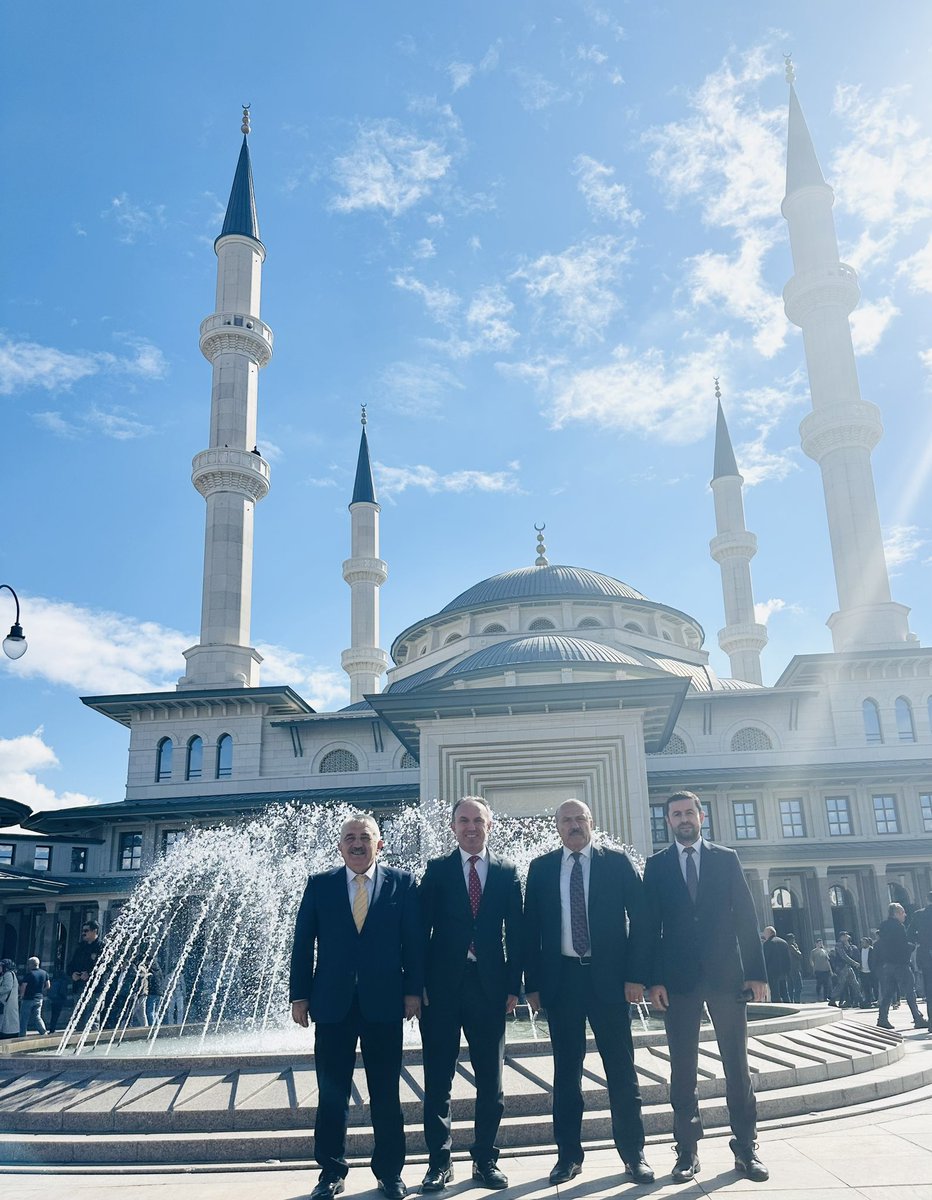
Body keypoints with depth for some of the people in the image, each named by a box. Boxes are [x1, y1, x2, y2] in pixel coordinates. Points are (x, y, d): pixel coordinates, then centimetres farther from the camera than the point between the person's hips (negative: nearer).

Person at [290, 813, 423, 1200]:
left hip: (384, 1002, -1)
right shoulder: (319, 885, 4)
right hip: (333, 1003, 1)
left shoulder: (402, 883, 1)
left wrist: (412, 990, -5)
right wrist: (300, 995, 0)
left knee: (386, 1094, 9)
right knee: (331, 1093, 8)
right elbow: (303, 943, 4)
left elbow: (414, 940, 0)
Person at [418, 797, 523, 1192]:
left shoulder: (507, 872, 6)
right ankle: (439, 1161, 17)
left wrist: (513, 985, 0)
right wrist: (418, 984, -5)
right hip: (442, 985, -1)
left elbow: (515, 933, 5)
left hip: (489, 985, 1)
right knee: (438, 1080, 5)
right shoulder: (436, 870, 3)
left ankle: (485, 1159, 22)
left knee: (491, 1081, 9)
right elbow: (422, 927, 0)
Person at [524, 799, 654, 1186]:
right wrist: (532, 983, 0)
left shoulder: (617, 862, 2)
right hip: (560, 979, 1)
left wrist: (636, 975, -7)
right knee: (566, 1070, 9)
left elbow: (640, 918, 0)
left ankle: (633, 1154, 17)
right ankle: (569, 1155, 19)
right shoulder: (541, 868, 6)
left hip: (609, 978, -1)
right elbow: (531, 928, 6)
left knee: (621, 1068, 5)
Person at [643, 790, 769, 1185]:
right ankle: (687, 1151, 12)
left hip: (726, 974, 0)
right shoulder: (656, 865, 6)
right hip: (678, 978, 0)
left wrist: (756, 972, -1)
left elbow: (746, 916, 5)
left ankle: (746, 1148, 15)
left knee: (737, 1064, 5)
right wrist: (654, 979, -5)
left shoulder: (726, 859, 7)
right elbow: (651, 926, 2)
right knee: (683, 1068, 4)